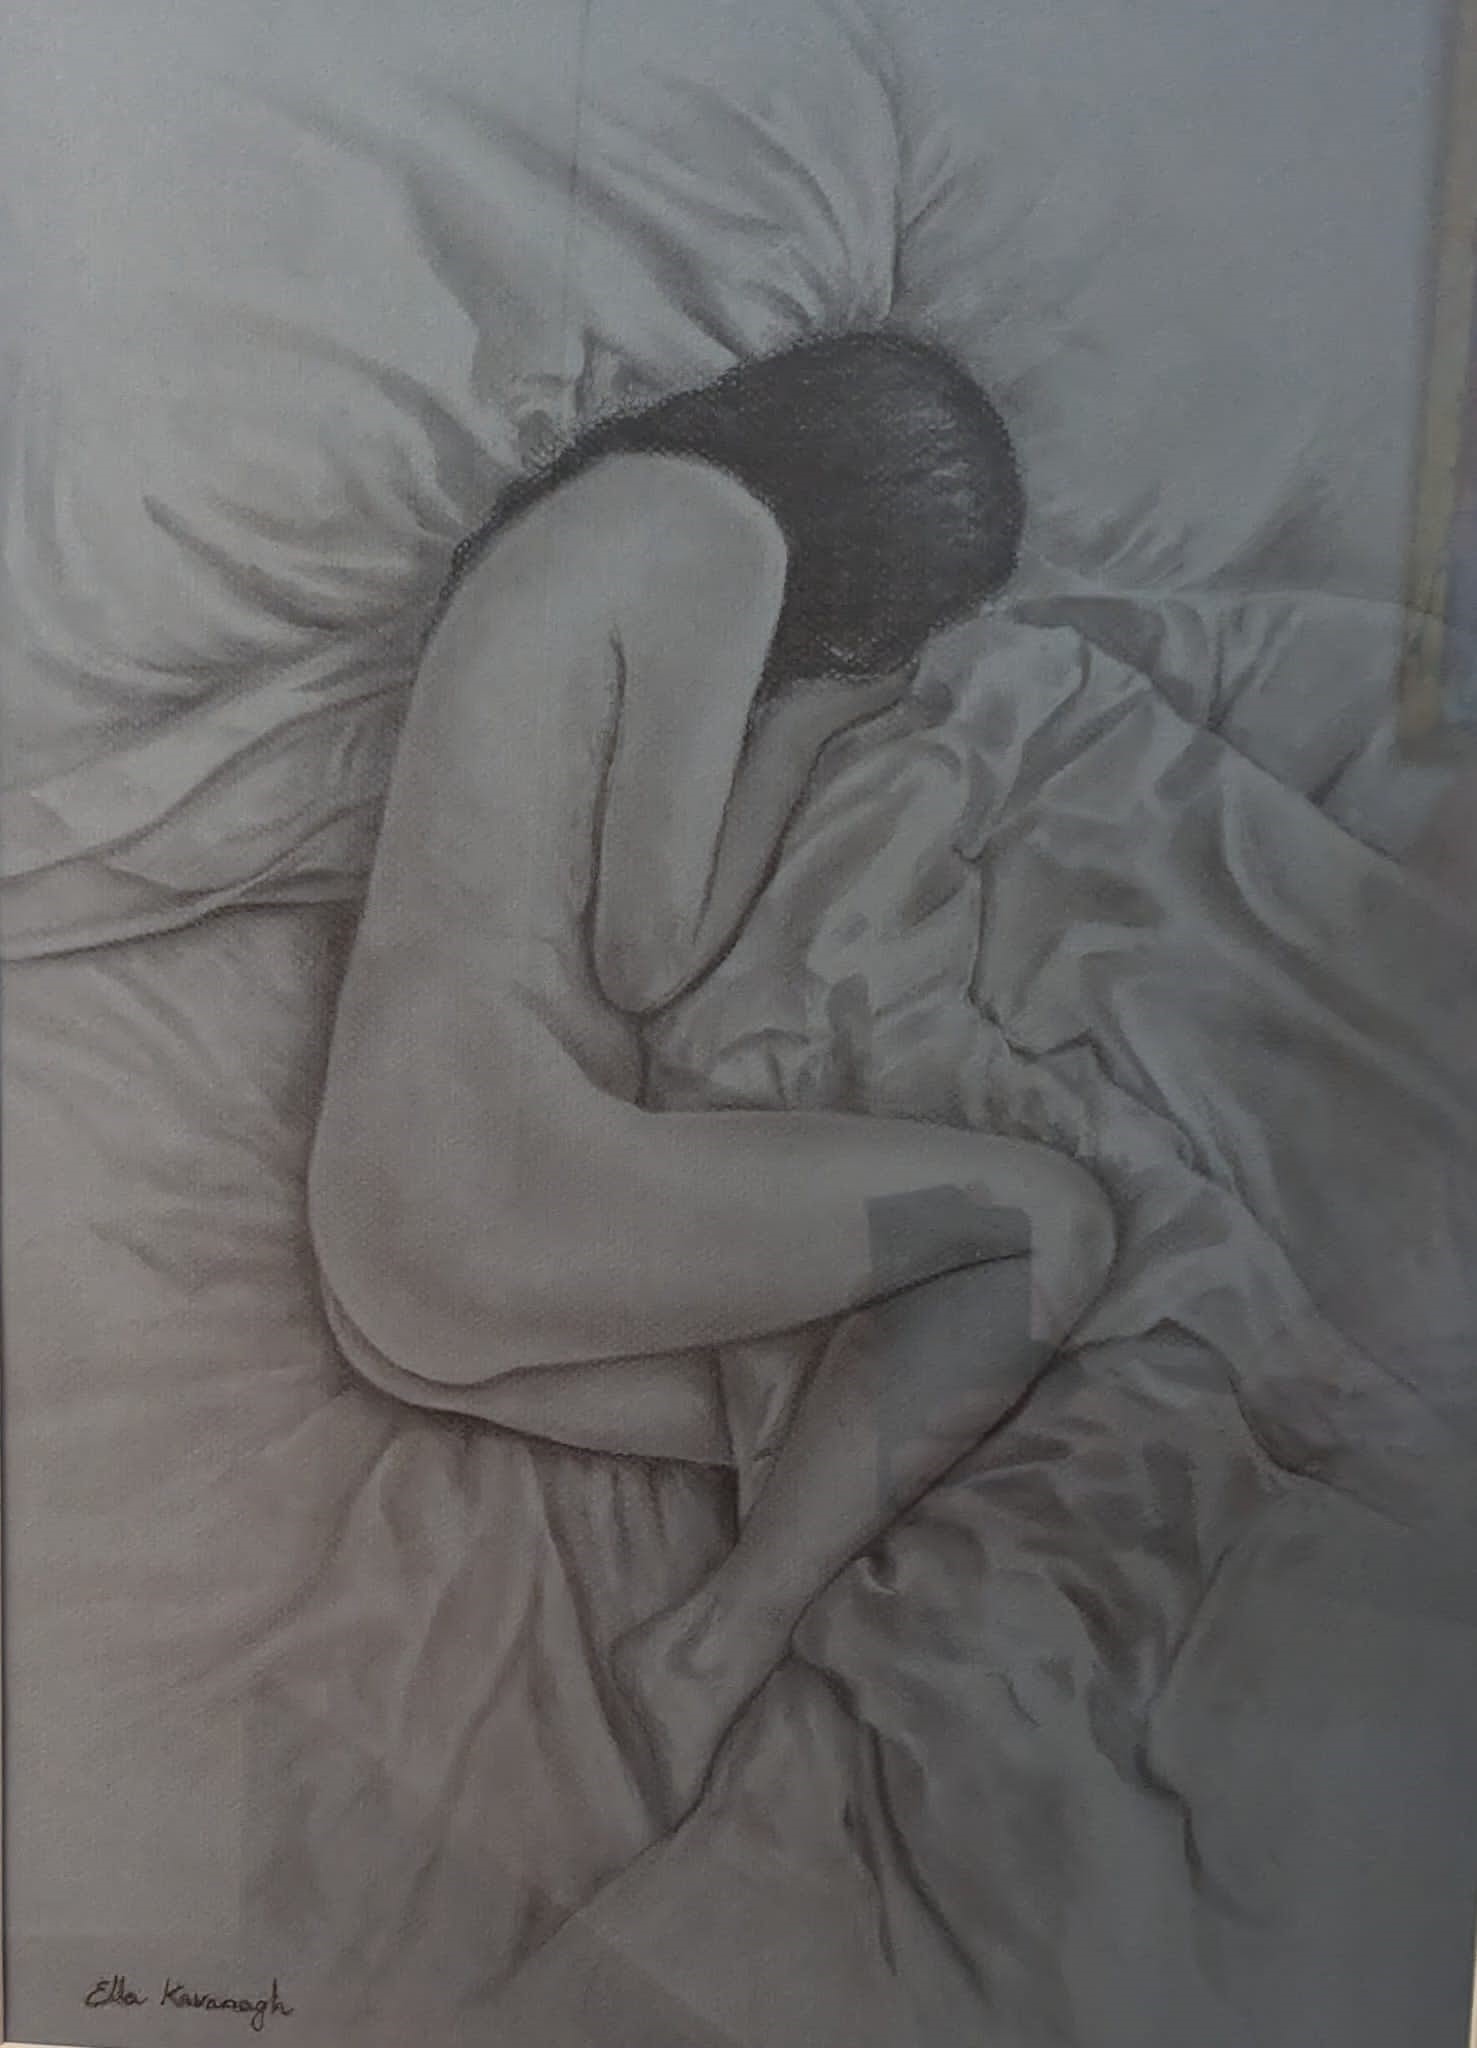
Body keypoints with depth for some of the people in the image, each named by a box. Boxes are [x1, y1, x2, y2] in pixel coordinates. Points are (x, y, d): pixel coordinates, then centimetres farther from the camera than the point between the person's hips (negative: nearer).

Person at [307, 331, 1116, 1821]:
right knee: (1052, 1222, -7)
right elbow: (646, 958, -10)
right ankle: (718, 1658, -6)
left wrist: (799, 709, 15)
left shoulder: (597, 509, 22)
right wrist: (809, 714, 3)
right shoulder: (721, 531, -8)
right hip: (497, 1179, -9)